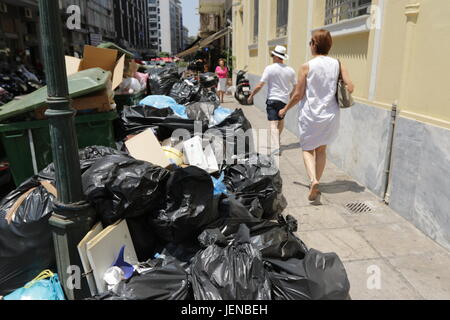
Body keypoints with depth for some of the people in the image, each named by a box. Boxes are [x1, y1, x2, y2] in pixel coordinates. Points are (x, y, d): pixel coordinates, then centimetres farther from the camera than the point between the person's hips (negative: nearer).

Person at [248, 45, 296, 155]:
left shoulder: (269, 69, -8)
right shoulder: (290, 70, 5)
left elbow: (260, 85, -10)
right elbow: (295, 86, 14)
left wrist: (251, 95, 3)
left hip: (273, 99, -5)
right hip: (285, 100, 5)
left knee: (274, 124, -8)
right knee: (281, 120, 26)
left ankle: (276, 148, -19)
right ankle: (278, 141, 42)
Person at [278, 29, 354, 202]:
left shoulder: (306, 67, -10)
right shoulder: (338, 64, -1)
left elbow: (298, 95, -8)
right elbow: (350, 87, -7)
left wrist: (285, 109, 8)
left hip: (310, 115, -3)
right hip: (331, 115, 3)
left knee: (307, 149, 12)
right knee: (321, 150, 20)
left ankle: (313, 180, -11)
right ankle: (316, 183, 25)